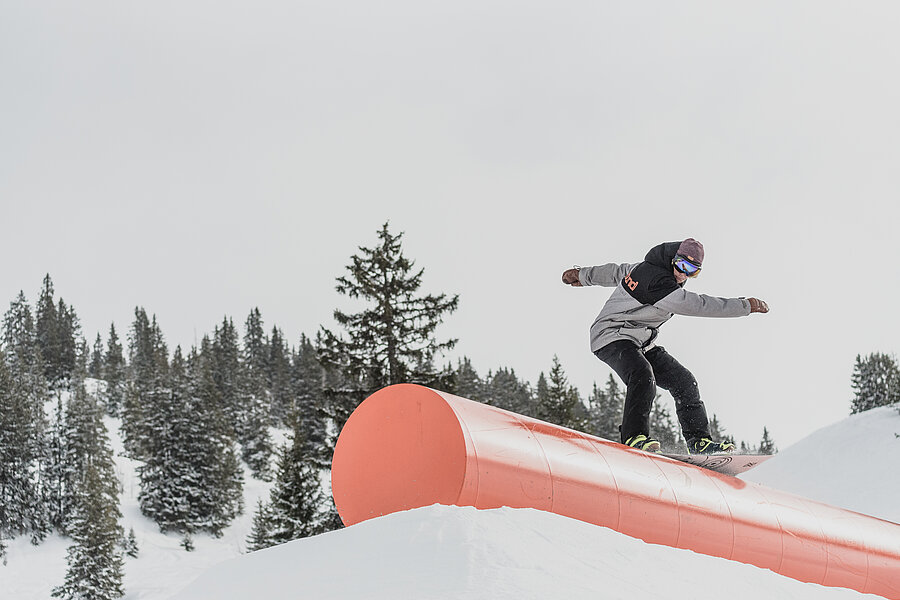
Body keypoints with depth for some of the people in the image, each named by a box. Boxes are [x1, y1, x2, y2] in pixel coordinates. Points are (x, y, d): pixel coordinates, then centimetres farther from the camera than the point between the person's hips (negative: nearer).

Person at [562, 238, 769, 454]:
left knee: (684, 381, 2)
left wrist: (584, 275, 40)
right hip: (612, 336, -10)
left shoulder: (649, 267, 7)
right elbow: (697, 305, -28)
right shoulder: (657, 281, -25)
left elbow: (617, 272, 24)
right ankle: (634, 437, -37)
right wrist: (746, 306, -24)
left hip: (642, 344, 10)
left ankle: (698, 440, 4)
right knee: (643, 376, -37)